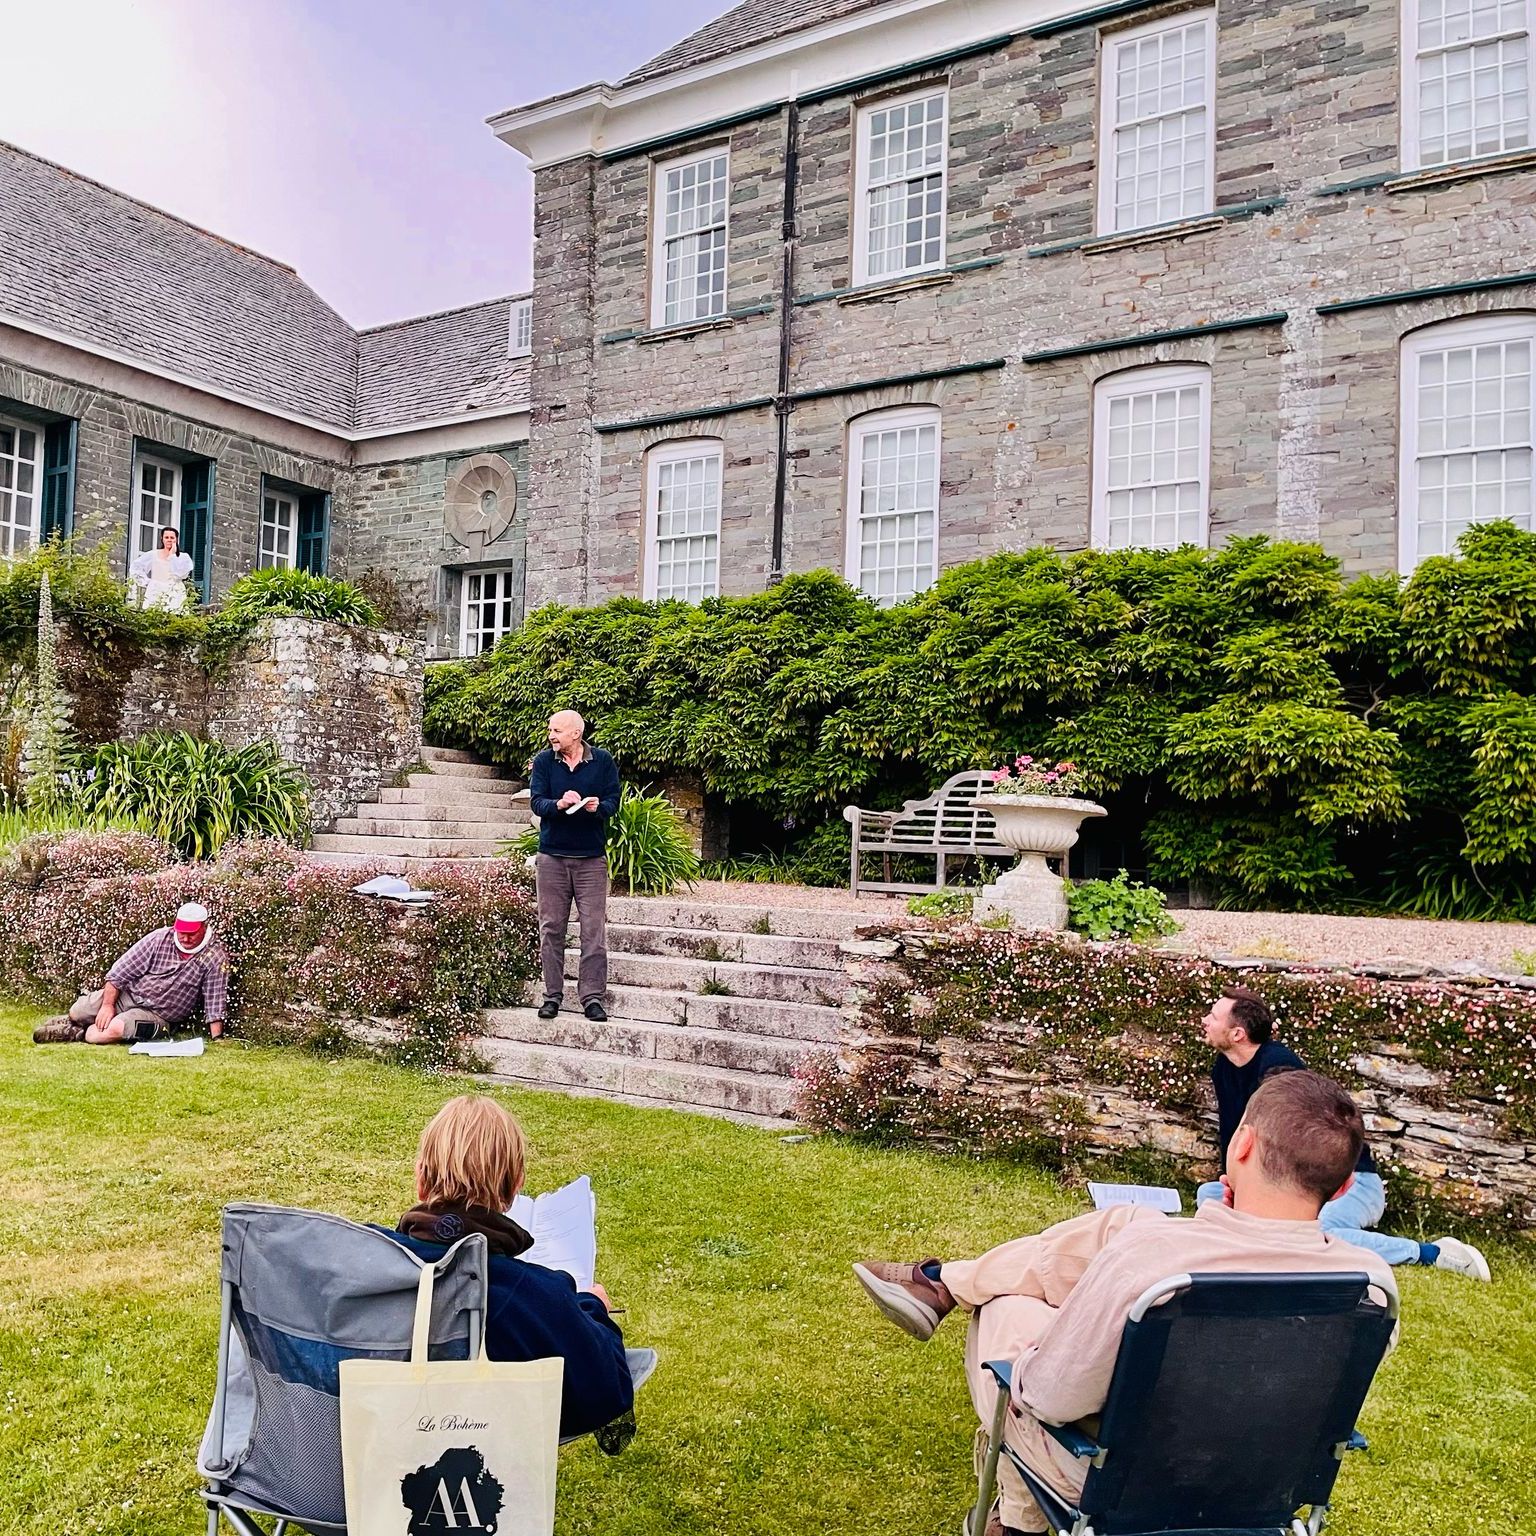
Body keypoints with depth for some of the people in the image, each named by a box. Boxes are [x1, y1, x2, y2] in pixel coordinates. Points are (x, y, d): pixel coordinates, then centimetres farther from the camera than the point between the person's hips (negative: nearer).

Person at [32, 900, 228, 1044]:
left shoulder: (216, 957, -15)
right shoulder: (160, 938, -8)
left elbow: (215, 1004, -15)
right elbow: (120, 972, -5)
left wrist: (217, 1040, -22)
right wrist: (108, 1004, -12)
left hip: (159, 1015, -3)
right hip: (129, 994, 3)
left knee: (115, 1030, -29)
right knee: (76, 1013, -6)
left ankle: (77, 1034, 0)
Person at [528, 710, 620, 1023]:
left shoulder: (602, 761, 0)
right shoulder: (544, 761, 3)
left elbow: (613, 800, 0)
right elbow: (536, 802, -4)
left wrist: (597, 807, -22)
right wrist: (559, 804, -24)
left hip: (591, 858, -1)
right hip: (551, 856, 1)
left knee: (594, 930, -2)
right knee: (551, 928, 6)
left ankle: (593, 996, 4)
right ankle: (552, 994, 15)